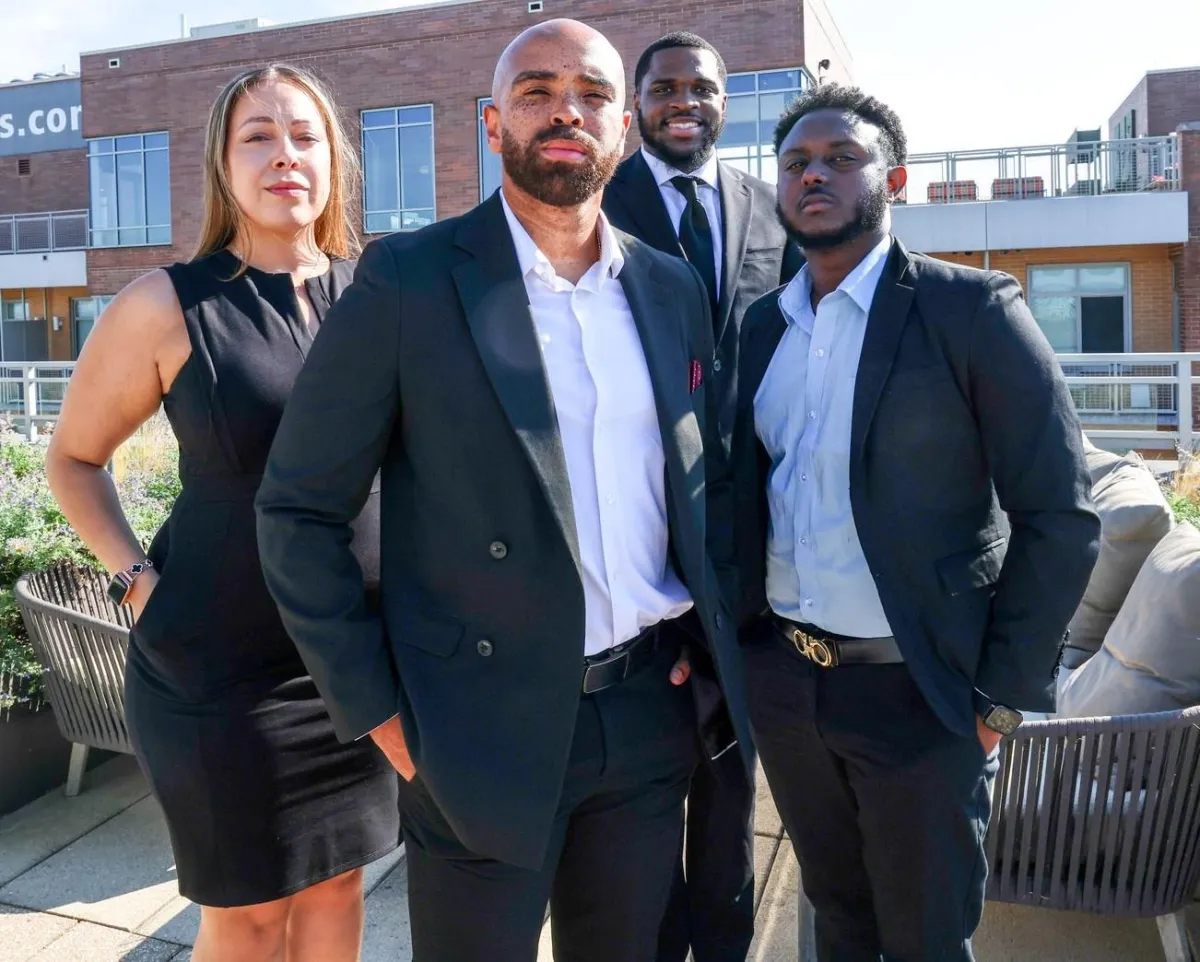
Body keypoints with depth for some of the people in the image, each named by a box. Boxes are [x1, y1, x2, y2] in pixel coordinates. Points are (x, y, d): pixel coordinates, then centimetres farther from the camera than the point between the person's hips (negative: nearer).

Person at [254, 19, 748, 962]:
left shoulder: (673, 289, 6)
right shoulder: (408, 280, -8)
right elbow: (298, 509, -5)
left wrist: (711, 640, 5)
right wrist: (375, 707, -8)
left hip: (653, 712, 5)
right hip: (484, 731, -4)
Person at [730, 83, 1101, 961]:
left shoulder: (970, 309, -9)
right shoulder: (761, 325, 7)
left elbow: (1060, 515, -10)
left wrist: (1004, 693, -11)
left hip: (916, 690, -4)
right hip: (780, 680, 4)